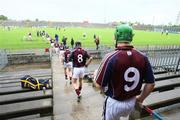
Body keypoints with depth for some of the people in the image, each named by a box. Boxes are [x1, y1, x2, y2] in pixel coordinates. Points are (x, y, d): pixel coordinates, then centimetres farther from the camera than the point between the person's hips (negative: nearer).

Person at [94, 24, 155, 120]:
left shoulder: (111, 57, -27)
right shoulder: (142, 57, -13)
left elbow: (99, 85, -20)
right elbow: (151, 84, -5)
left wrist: (95, 74, 2)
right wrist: (141, 98, 12)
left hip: (114, 103, -3)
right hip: (132, 102, 3)